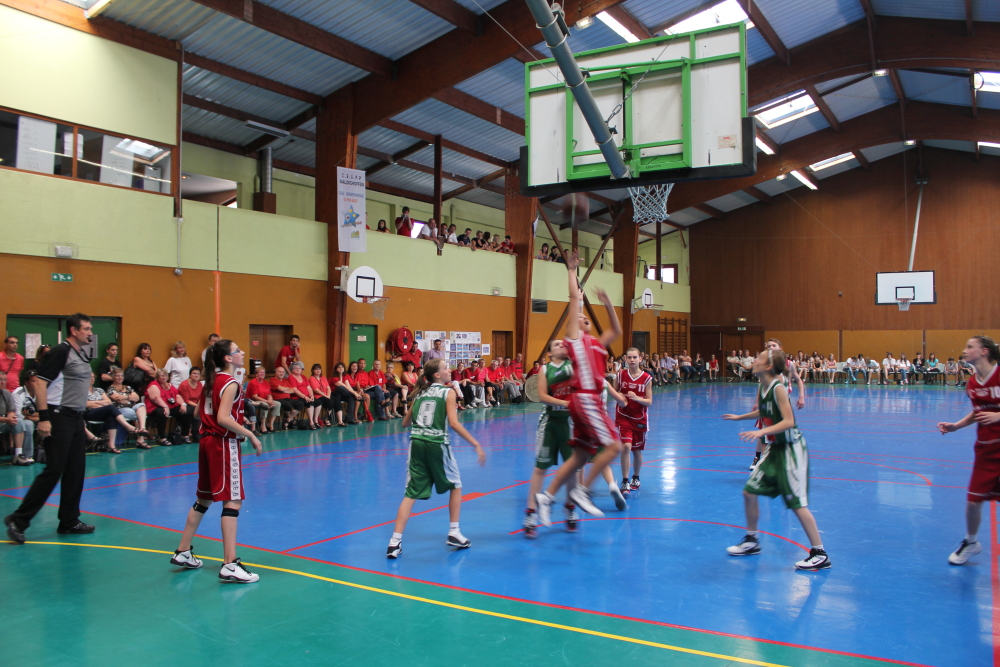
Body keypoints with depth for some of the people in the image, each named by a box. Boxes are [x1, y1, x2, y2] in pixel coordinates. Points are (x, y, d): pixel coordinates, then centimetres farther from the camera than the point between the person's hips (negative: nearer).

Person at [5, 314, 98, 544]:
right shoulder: (60, 351, -12)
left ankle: (69, 521, 17)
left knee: (76, 472, 9)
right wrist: (43, 418, -22)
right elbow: (40, 383, -17)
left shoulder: (82, 354, 13)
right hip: (59, 417, -9)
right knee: (53, 471, -8)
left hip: (76, 418, 9)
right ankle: (18, 520, 2)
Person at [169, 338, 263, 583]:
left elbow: (199, 412, 18)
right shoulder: (231, 384, -14)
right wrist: (250, 435, -20)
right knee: (232, 501, -9)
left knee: (204, 498, 19)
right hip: (224, 444, -9)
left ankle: (183, 552, 28)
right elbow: (223, 418, -24)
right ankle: (230, 565, -12)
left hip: (208, 441, 9)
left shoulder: (212, 380, 12)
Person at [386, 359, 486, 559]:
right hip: (437, 444, -4)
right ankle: (454, 533, 19)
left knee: (411, 493, 5)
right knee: (455, 486, 19)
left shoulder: (420, 392, 14)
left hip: (417, 443, 4)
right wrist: (477, 445, -13)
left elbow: (405, 423, 20)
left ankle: (395, 541, -4)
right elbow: (454, 423, -12)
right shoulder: (448, 392, 0)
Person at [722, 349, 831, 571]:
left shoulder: (778, 388, -21)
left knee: (797, 503, -7)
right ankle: (751, 541, 24)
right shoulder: (762, 387, 3)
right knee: (749, 492, 9)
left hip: (791, 449, -9)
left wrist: (762, 432, -37)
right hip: (775, 448, 9)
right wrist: (739, 417, 28)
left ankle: (820, 554, 5)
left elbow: (788, 421, -28)